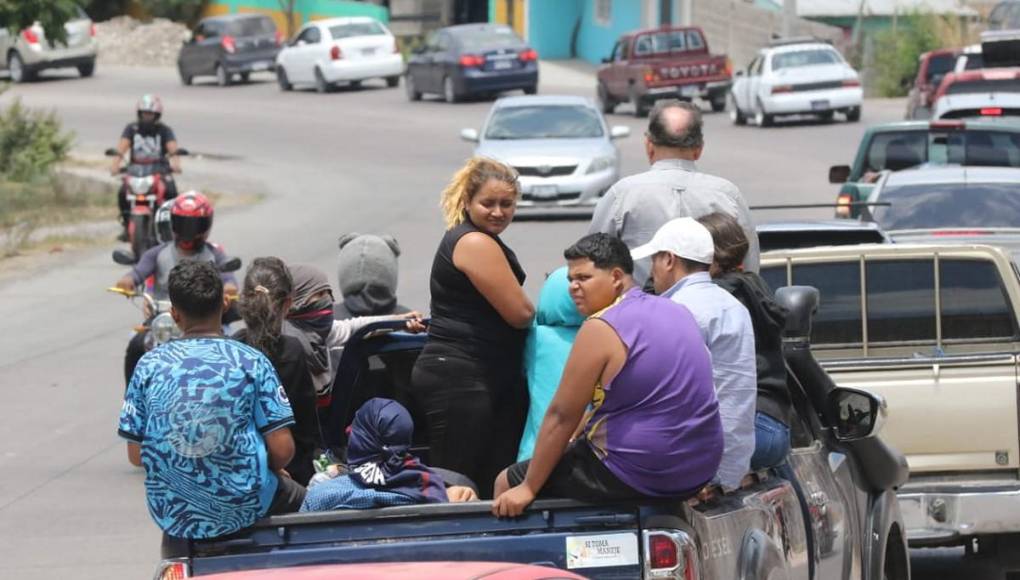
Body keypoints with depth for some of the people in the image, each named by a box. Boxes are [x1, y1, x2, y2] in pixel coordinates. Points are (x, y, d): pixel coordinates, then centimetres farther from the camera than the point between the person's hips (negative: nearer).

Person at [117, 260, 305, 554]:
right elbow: (282, 450, -7)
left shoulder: (149, 366, -1)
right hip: (245, 507, -2)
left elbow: (135, 454, 1)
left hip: (173, 516, 2)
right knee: (294, 495, 28)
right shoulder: (252, 362, -5)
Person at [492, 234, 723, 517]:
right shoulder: (678, 313, 9)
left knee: (507, 483, 7)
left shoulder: (602, 329, -15)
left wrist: (528, 488, -8)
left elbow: (561, 416, -13)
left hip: (638, 476, -9)